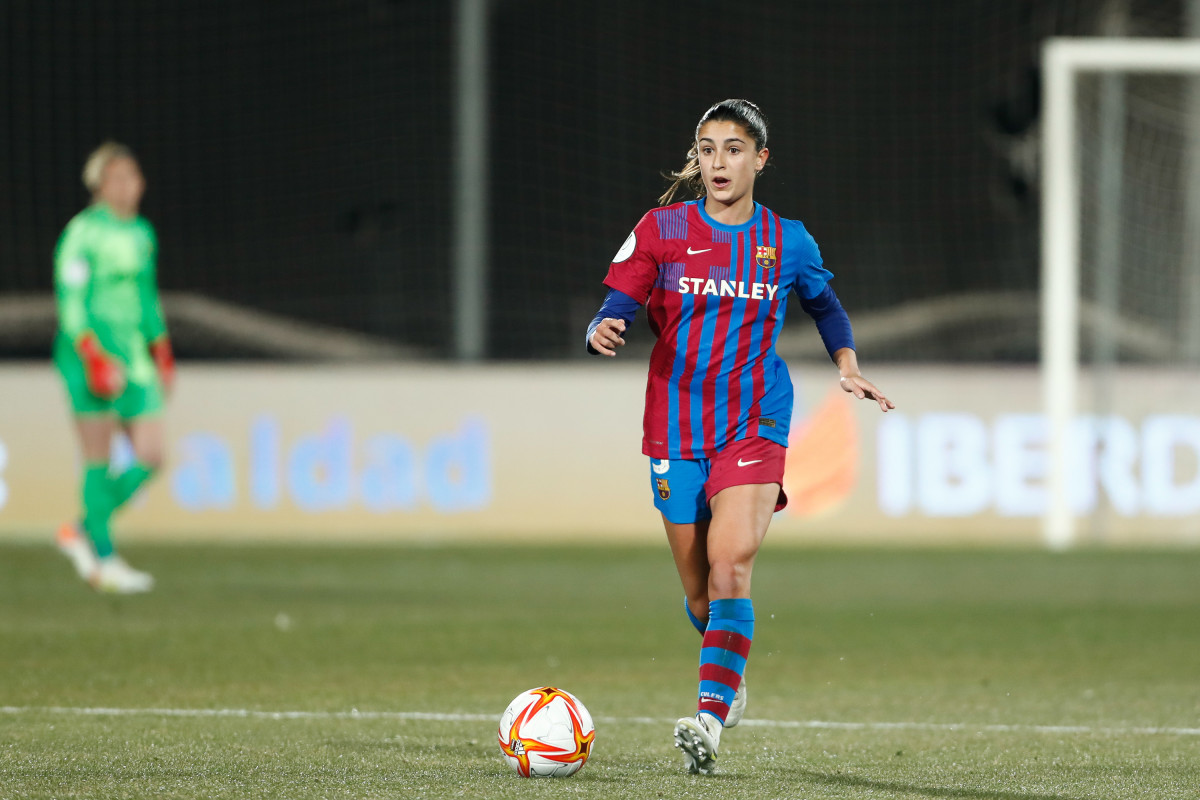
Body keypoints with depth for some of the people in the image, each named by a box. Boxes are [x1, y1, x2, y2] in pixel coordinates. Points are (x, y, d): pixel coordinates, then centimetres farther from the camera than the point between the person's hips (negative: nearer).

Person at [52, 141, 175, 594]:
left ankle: (82, 532, 14)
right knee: (98, 459, -4)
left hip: (134, 357, 7)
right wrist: (93, 354, -19)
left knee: (150, 458, -1)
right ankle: (104, 561, 3)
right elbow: (70, 299, -12)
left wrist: (161, 351, 22)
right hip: (90, 356, -7)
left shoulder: (142, 233, 15)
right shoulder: (83, 232, -8)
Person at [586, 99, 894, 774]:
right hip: (676, 426, 1)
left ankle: (711, 717, -28)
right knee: (700, 591, 8)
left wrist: (848, 365, 10)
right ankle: (730, 674, 41)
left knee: (730, 563, -23)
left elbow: (826, 306, 24)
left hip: (756, 426, -1)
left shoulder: (788, 242, 5)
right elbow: (619, 308, -5)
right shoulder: (663, 229, 0)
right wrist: (605, 331, -27)